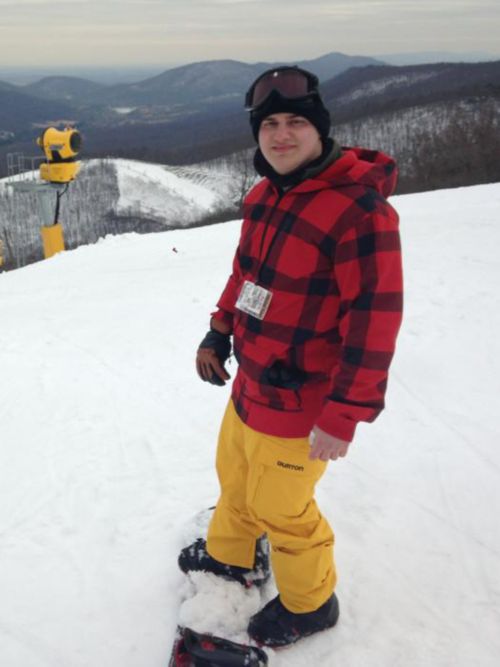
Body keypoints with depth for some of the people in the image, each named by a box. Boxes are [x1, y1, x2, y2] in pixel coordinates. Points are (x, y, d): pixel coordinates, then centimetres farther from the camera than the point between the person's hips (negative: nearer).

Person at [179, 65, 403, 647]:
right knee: (234, 477, 26)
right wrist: (218, 335, 17)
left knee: (278, 508, 11)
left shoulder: (359, 210, -26)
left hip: (299, 402, -8)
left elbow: (374, 321, -26)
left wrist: (344, 415, -24)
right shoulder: (263, 195, 2)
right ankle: (230, 555, 55)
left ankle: (309, 603, 38)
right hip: (249, 382, 8)